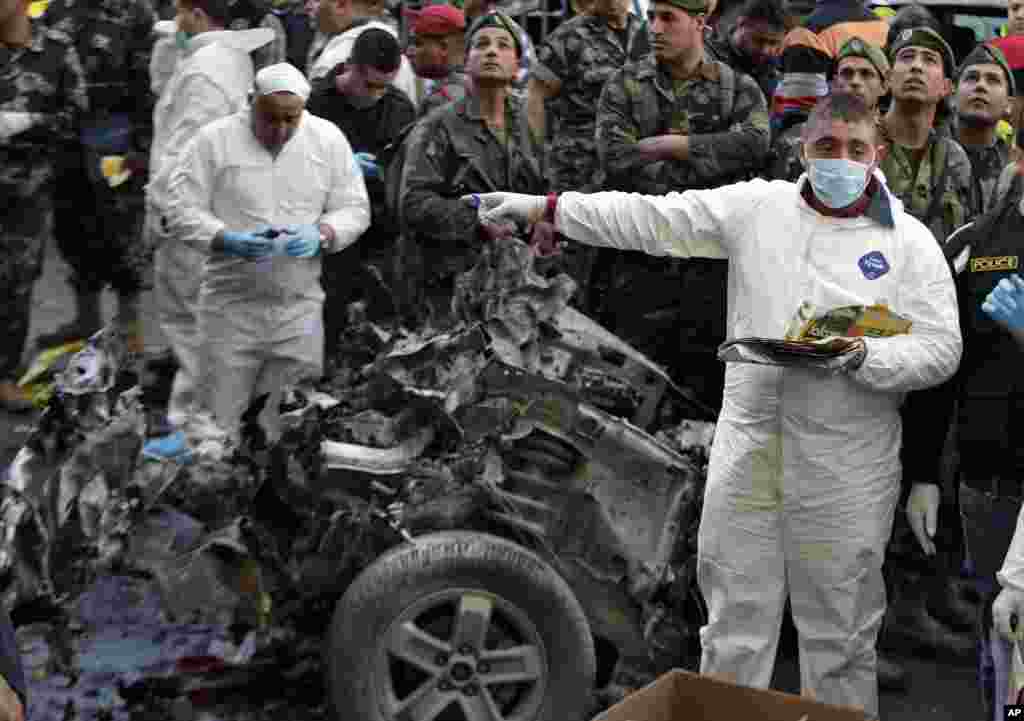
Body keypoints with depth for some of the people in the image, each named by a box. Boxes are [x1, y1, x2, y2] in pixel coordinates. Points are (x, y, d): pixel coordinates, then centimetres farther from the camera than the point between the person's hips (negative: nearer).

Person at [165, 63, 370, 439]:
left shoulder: (328, 138, 4)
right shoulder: (214, 139, -3)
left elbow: (354, 209, 6)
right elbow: (182, 210, -4)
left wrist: (322, 234, -14)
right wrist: (227, 239, -21)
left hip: (300, 308, 2)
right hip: (230, 307, -2)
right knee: (219, 428, 1)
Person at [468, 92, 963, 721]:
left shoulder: (909, 241, 1)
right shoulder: (759, 206, 6)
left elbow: (941, 350, -3)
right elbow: (649, 219, 4)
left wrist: (863, 356, -20)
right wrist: (545, 207, -1)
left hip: (845, 471, -2)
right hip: (748, 453, 2)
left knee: (841, 639, 9)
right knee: (733, 629, 11)